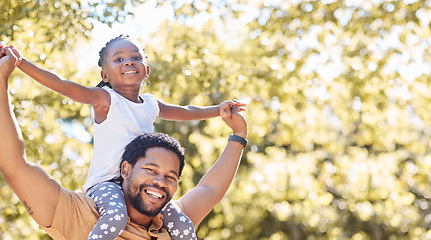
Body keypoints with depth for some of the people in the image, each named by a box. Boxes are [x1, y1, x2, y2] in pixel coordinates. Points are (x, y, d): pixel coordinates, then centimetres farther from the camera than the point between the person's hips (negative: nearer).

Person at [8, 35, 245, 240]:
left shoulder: (151, 104, 14)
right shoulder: (105, 99, -6)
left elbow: (185, 112, 33)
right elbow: (61, 85, -18)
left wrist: (217, 110, 28)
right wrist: (21, 62, -28)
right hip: (106, 181, -6)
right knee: (116, 216, -39)